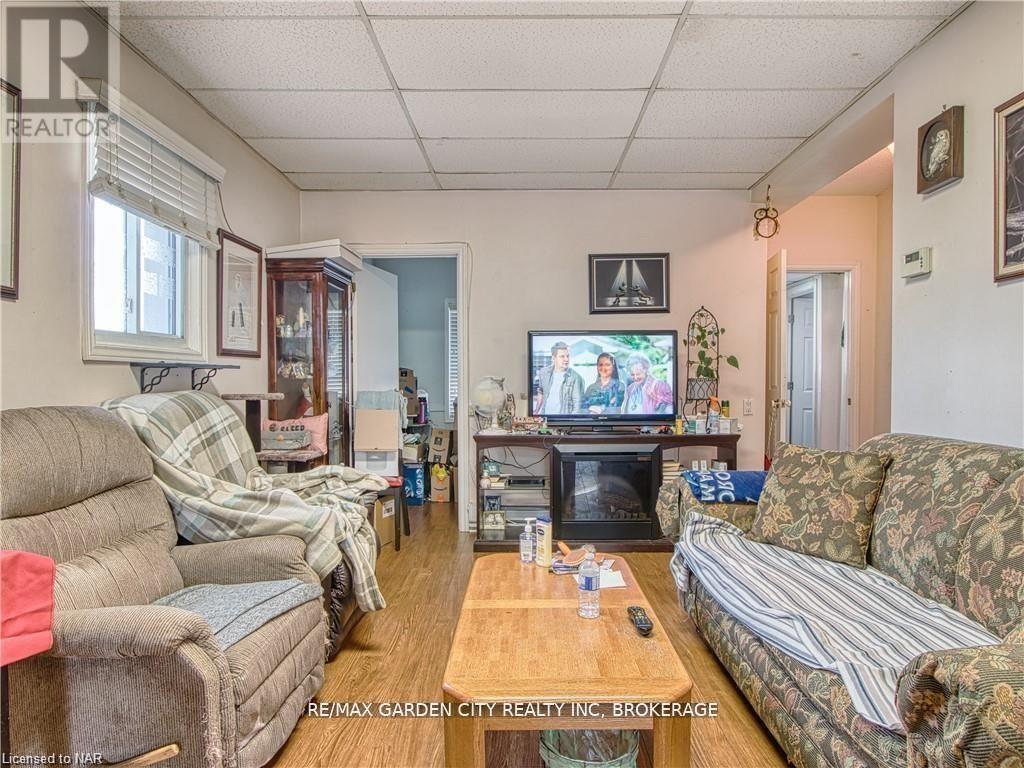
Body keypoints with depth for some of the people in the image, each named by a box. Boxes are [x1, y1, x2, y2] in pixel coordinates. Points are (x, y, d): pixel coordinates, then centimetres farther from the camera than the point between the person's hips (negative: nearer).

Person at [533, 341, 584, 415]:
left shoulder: (575, 377, -13)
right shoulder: (544, 372, 2)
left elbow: (578, 404, -10)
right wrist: (536, 411, 22)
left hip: (563, 418, -3)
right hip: (545, 414, 3)